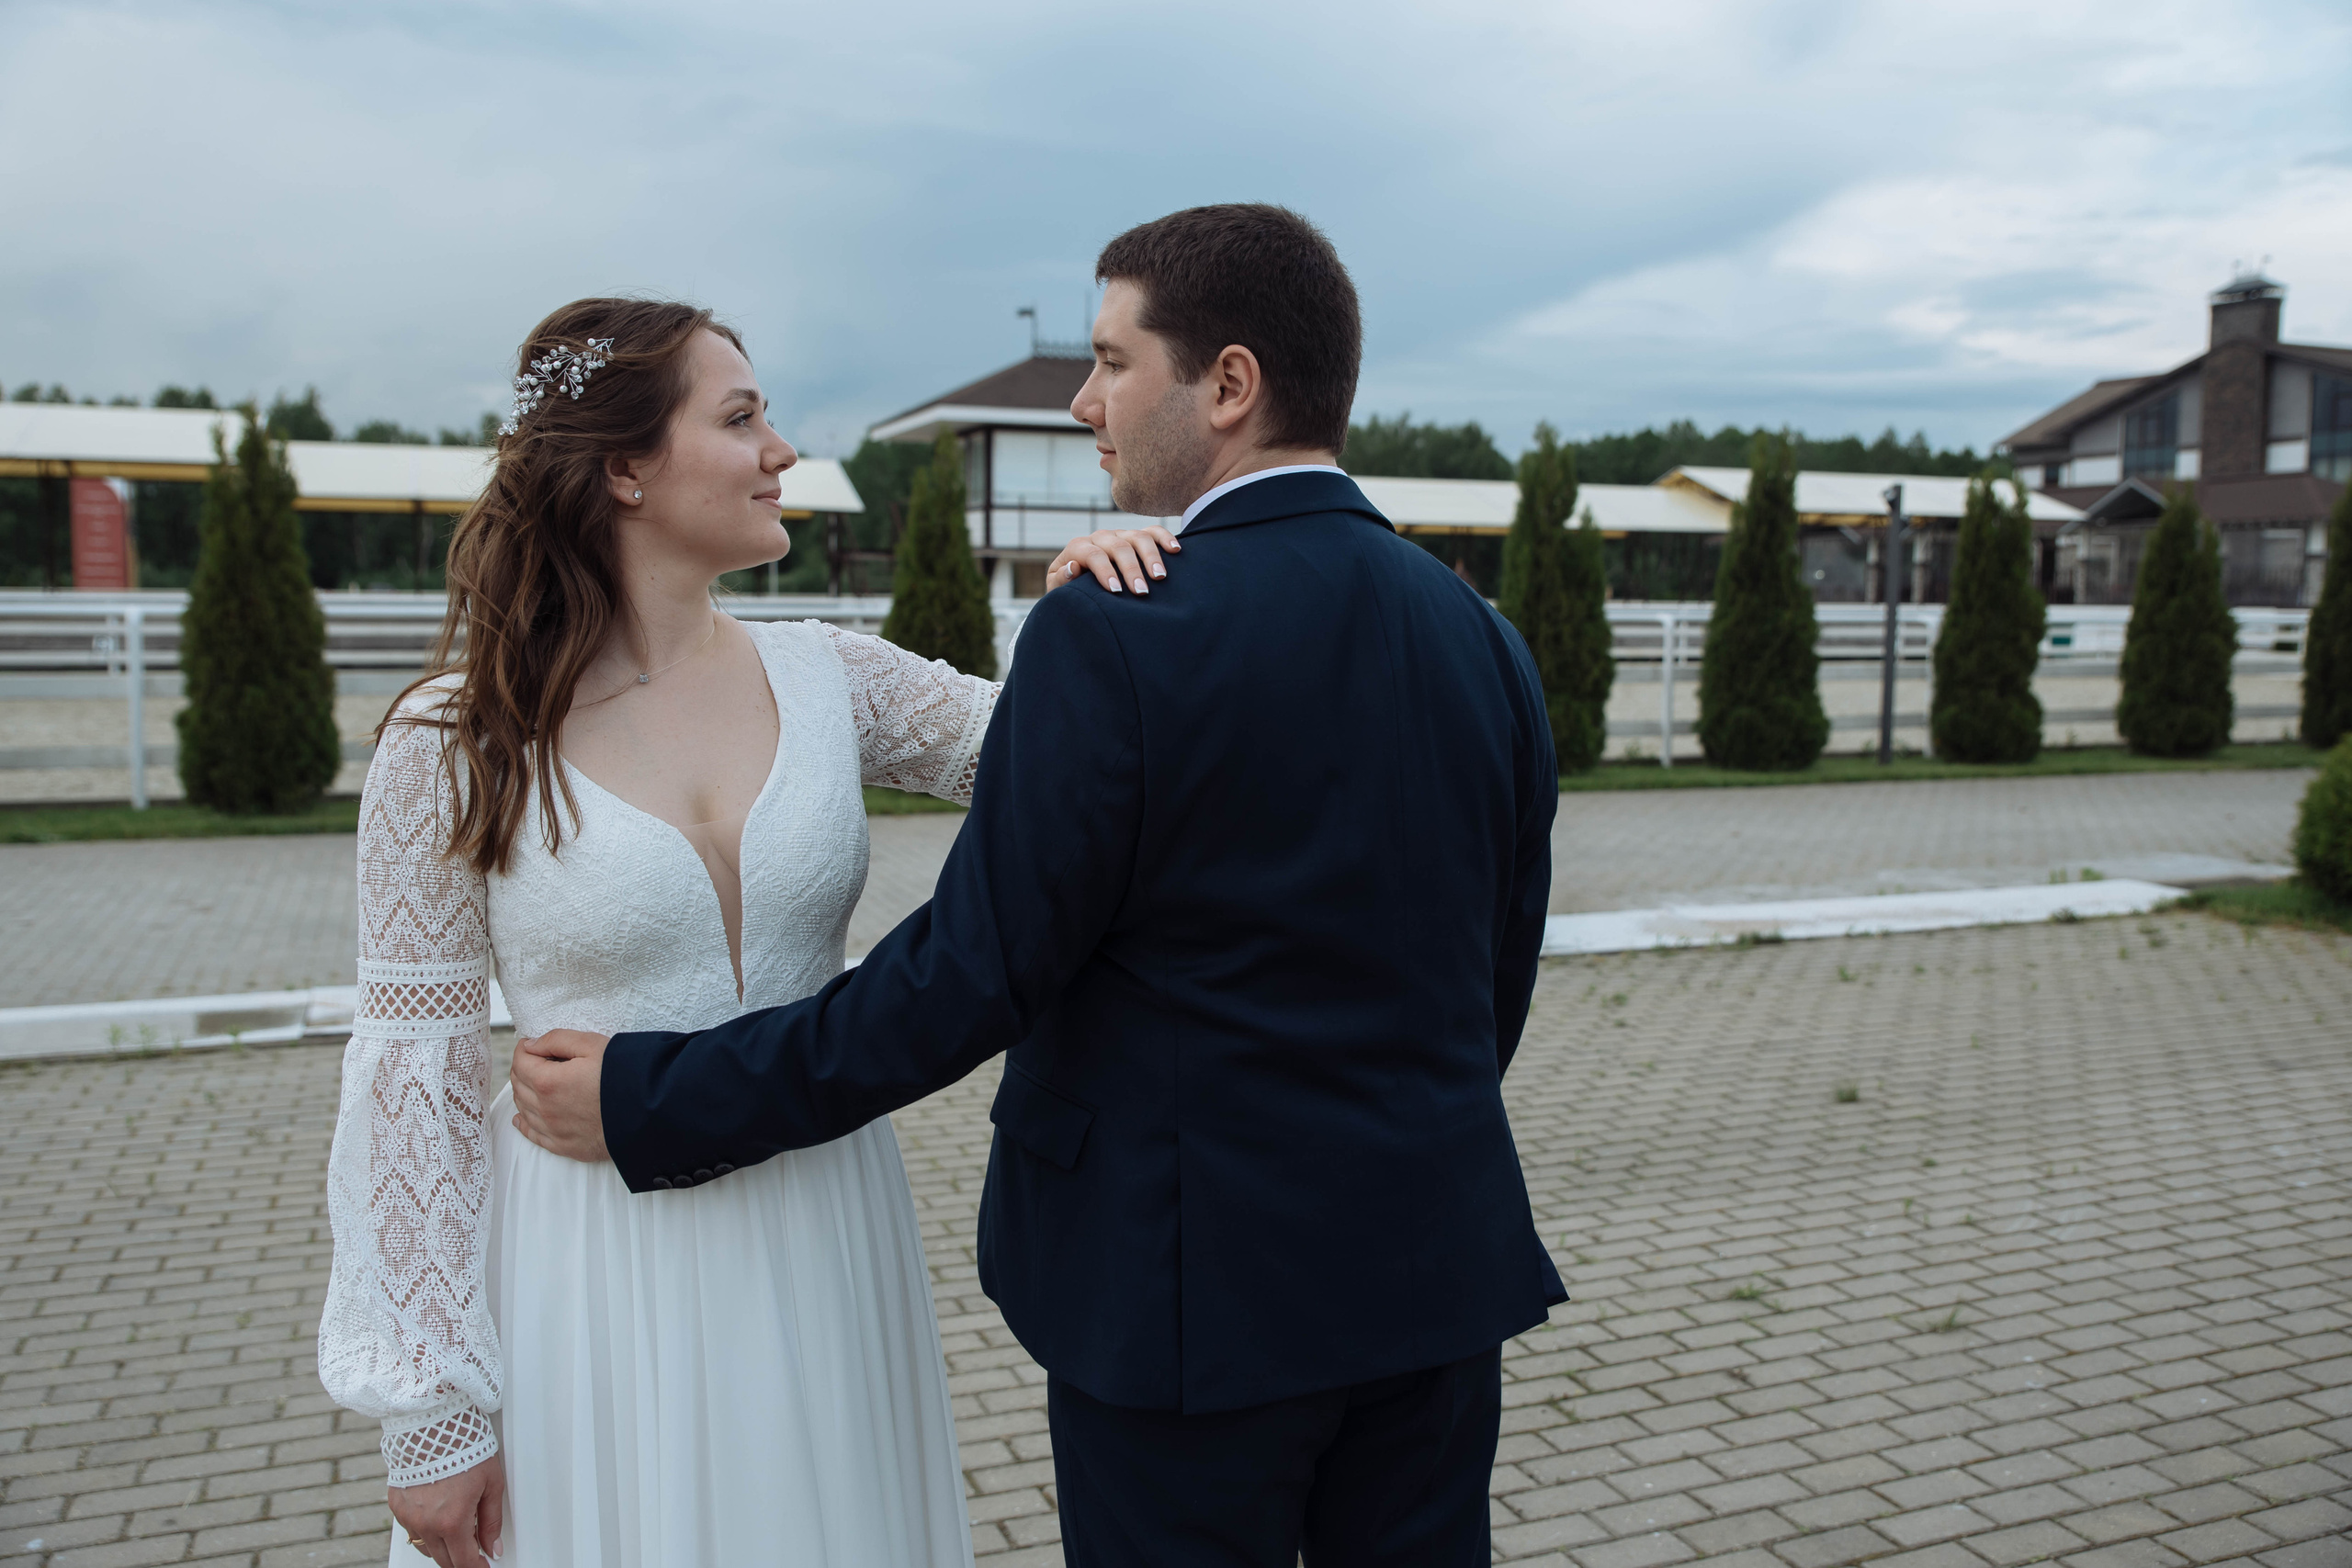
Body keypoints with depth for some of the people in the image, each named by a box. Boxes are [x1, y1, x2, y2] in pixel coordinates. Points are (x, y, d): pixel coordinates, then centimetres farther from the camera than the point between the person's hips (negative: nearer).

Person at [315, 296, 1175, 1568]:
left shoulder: (822, 678, 0)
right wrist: (432, 1412, -6)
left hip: (823, 1264, 4)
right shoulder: (453, 742, -9)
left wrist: (1089, 604, -18)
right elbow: (416, 1067, -6)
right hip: (596, 1275, -3)